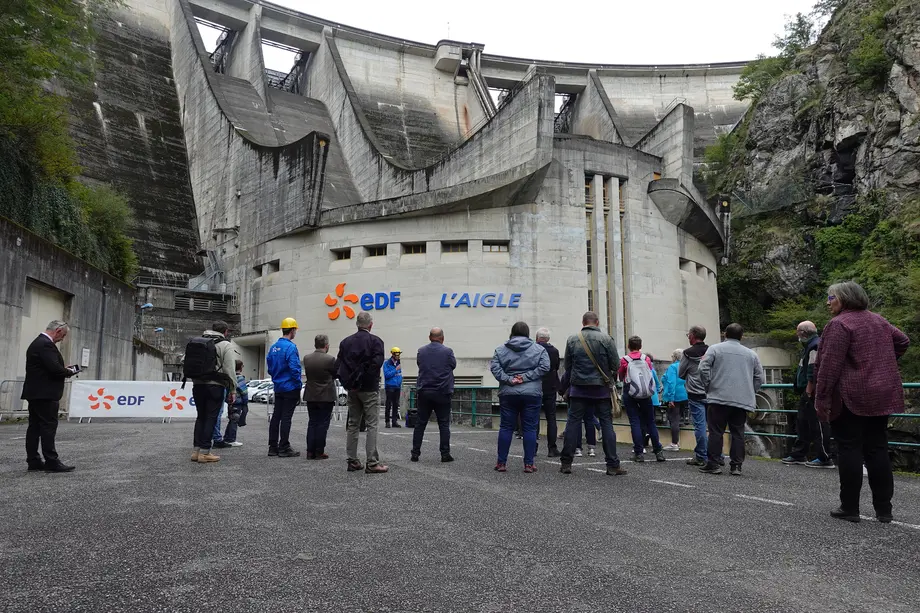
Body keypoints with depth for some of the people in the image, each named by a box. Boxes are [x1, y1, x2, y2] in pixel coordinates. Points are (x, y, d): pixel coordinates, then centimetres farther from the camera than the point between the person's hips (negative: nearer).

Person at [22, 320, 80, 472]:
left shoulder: (37, 343, 18)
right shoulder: (46, 345, -16)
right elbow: (55, 368, -24)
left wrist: (64, 370, 11)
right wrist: (69, 372, -6)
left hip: (34, 392, 11)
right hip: (45, 394, -11)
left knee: (34, 426, 10)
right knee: (49, 427, -8)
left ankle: (33, 461, 14)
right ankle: (52, 462, -6)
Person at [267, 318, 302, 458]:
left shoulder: (273, 347, 10)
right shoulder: (290, 347, -16)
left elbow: (270, 368, 15)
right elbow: (294, 368, -20)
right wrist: (298, 384, -9)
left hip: (278, 388, 8)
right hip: (290, 388, -8)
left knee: (276, 416, 11)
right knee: (286, 417, -4)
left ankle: (273, 447, 17)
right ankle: (284, 448, 1)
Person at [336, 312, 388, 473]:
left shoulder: (346, 342, 7)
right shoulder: (375, 341, -9)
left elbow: (337, 366, 1)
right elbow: (377, 363, -19)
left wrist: (347, 382, 4)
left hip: (352, 389, 5)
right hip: (369, 389, -5)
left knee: (352, 424, 12)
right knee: (372, 425, -2)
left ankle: (352, 461, 15)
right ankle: (372, 463, -4)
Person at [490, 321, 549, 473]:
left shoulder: (500, 349, 6)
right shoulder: (539, 349, 4)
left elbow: (494, 367, -5)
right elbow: (544, 367, -8)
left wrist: (508, 379, -8)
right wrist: (526, 377, -9)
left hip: (508, 394, 1)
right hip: (532, 394, -1)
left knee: (506, 427, 8)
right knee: (530, 428, 4)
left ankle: (501, 462, 12)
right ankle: (529, 463, 5)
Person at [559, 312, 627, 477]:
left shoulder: (572, 339, -1)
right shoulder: (605, 339, -6)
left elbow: (566, 365, 5)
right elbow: (616, 364, -4)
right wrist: (610, 377, 15)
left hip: (578, 387, 1)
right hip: (601, 388, -1)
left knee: (573, 423, 6)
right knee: (607, 424, 5)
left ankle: (566, 463, 7)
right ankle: (612, 465, 6)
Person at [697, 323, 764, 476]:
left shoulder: (715, 348, 3)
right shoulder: (751, 354, 14)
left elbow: (703, 369, -6)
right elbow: (759, 378, 12)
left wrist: (708, 388, 5)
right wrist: (749, 393, 19)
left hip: (719, 397, -3)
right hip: (743, 401, 3)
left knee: (716, 432, 1)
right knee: (738, 433, 8)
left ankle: (714, 464, 2)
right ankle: (736, 465, 8)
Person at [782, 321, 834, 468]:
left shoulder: (815, 346, -15)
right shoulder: (809, 346, 18)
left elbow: (813, 372, -23)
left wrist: (809, 390, -23)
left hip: (812, 392, -11)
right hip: (807, 392, 11)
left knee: (818, 425, -5)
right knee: (802, 423, 15)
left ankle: (825, 459, 0)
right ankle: (799, 454, 23)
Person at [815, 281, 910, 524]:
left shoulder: (839, 324, -13)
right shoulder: (878, 320, 13)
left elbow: (829, 366, -19)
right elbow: (903, 341, 24)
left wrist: (821, 399, -17)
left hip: (850, 399, -7)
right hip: (881, 396, 7)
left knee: (849, 450, -1)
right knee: (877, 450, 11)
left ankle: (849, 508, 4)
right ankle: (884, 509, 14)